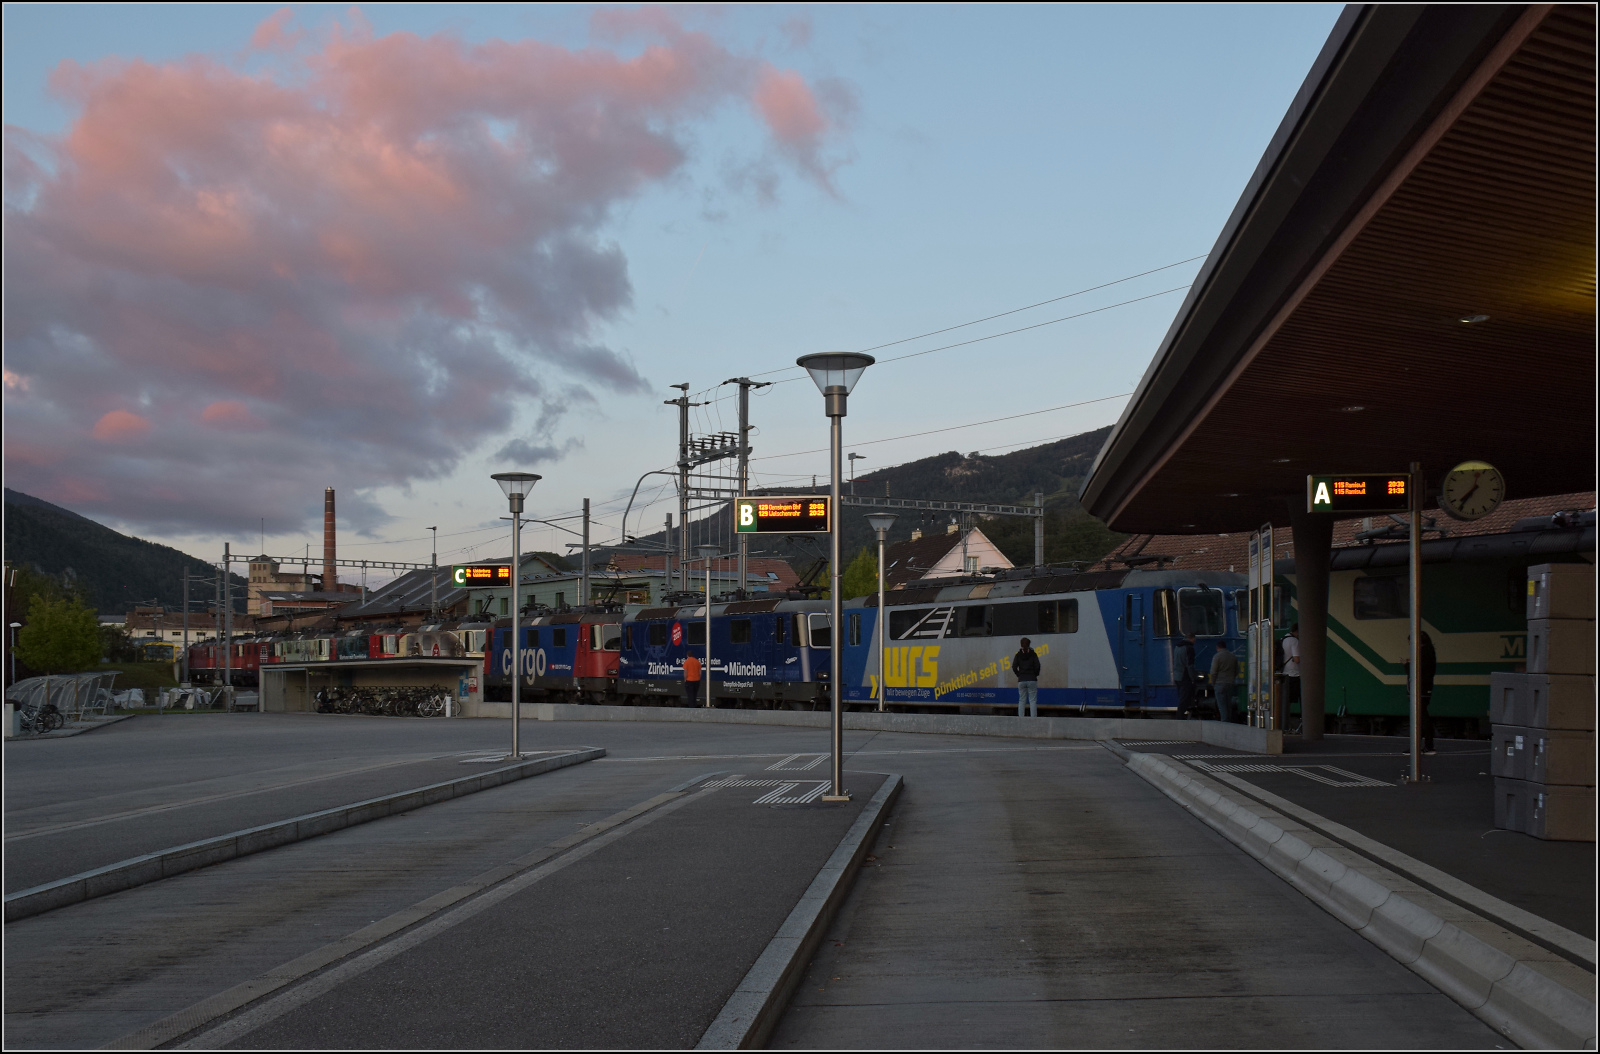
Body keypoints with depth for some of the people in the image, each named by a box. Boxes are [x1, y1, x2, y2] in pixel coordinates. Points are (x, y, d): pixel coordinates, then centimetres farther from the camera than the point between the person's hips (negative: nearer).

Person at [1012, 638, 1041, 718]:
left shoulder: (1018, 655, 3)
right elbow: (1037, 666, -8)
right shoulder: (1033, 654, 0)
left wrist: (1019, 675, 8)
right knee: (1033, 701, -1)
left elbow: (1014, 667, -4)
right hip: (1032, 680, -1)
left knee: (1022, 701, 6)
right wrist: (1035, 674, 8)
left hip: (1021, 680, 1)